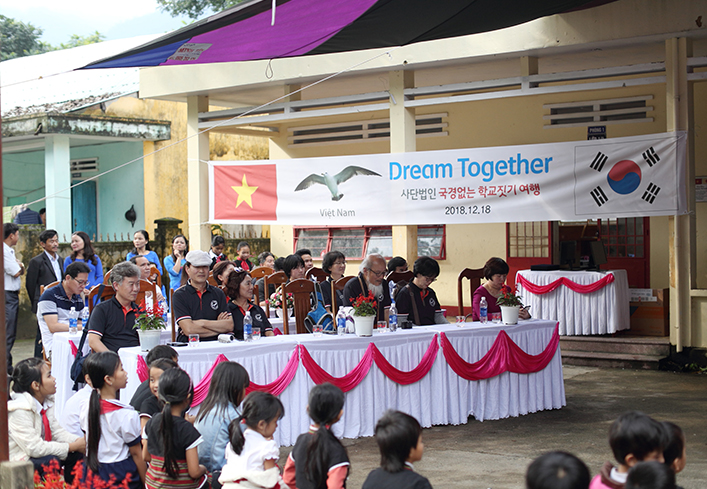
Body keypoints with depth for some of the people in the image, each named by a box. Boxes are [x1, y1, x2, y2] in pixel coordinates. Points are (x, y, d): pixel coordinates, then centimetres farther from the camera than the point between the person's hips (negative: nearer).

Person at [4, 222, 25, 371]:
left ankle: (8, 368, 19)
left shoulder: (10, 251, 16)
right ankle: (6, 369, -7)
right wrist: (19, 265, 4)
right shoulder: (4, 251, -16)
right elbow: (16, 273, -15)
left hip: (13, 295, 10)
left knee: (11, 334, 13)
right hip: (7, 296, -10)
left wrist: (19, 266, 0)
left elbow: (21, 270, 19)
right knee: (7, 334, -9)